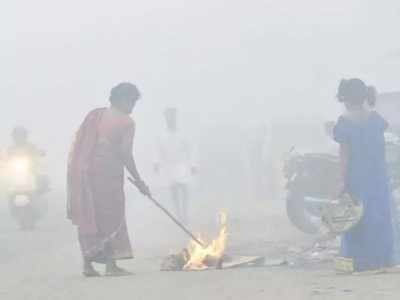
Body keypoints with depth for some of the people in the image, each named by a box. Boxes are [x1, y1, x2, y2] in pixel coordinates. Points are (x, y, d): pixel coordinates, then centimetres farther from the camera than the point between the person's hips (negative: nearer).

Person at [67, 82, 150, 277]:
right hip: (108, 172, -6)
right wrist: (138, 181, -4)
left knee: (88, 217, 11)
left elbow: (78, 143, 8)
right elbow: (125, 154, -11)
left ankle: (88, 264, 12)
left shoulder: (94, 115, 11)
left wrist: (75, 168, 14)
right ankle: (111, 265, 0)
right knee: (111, 217, 2)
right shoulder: (126, 122, -5)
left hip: (84, 171, 6)